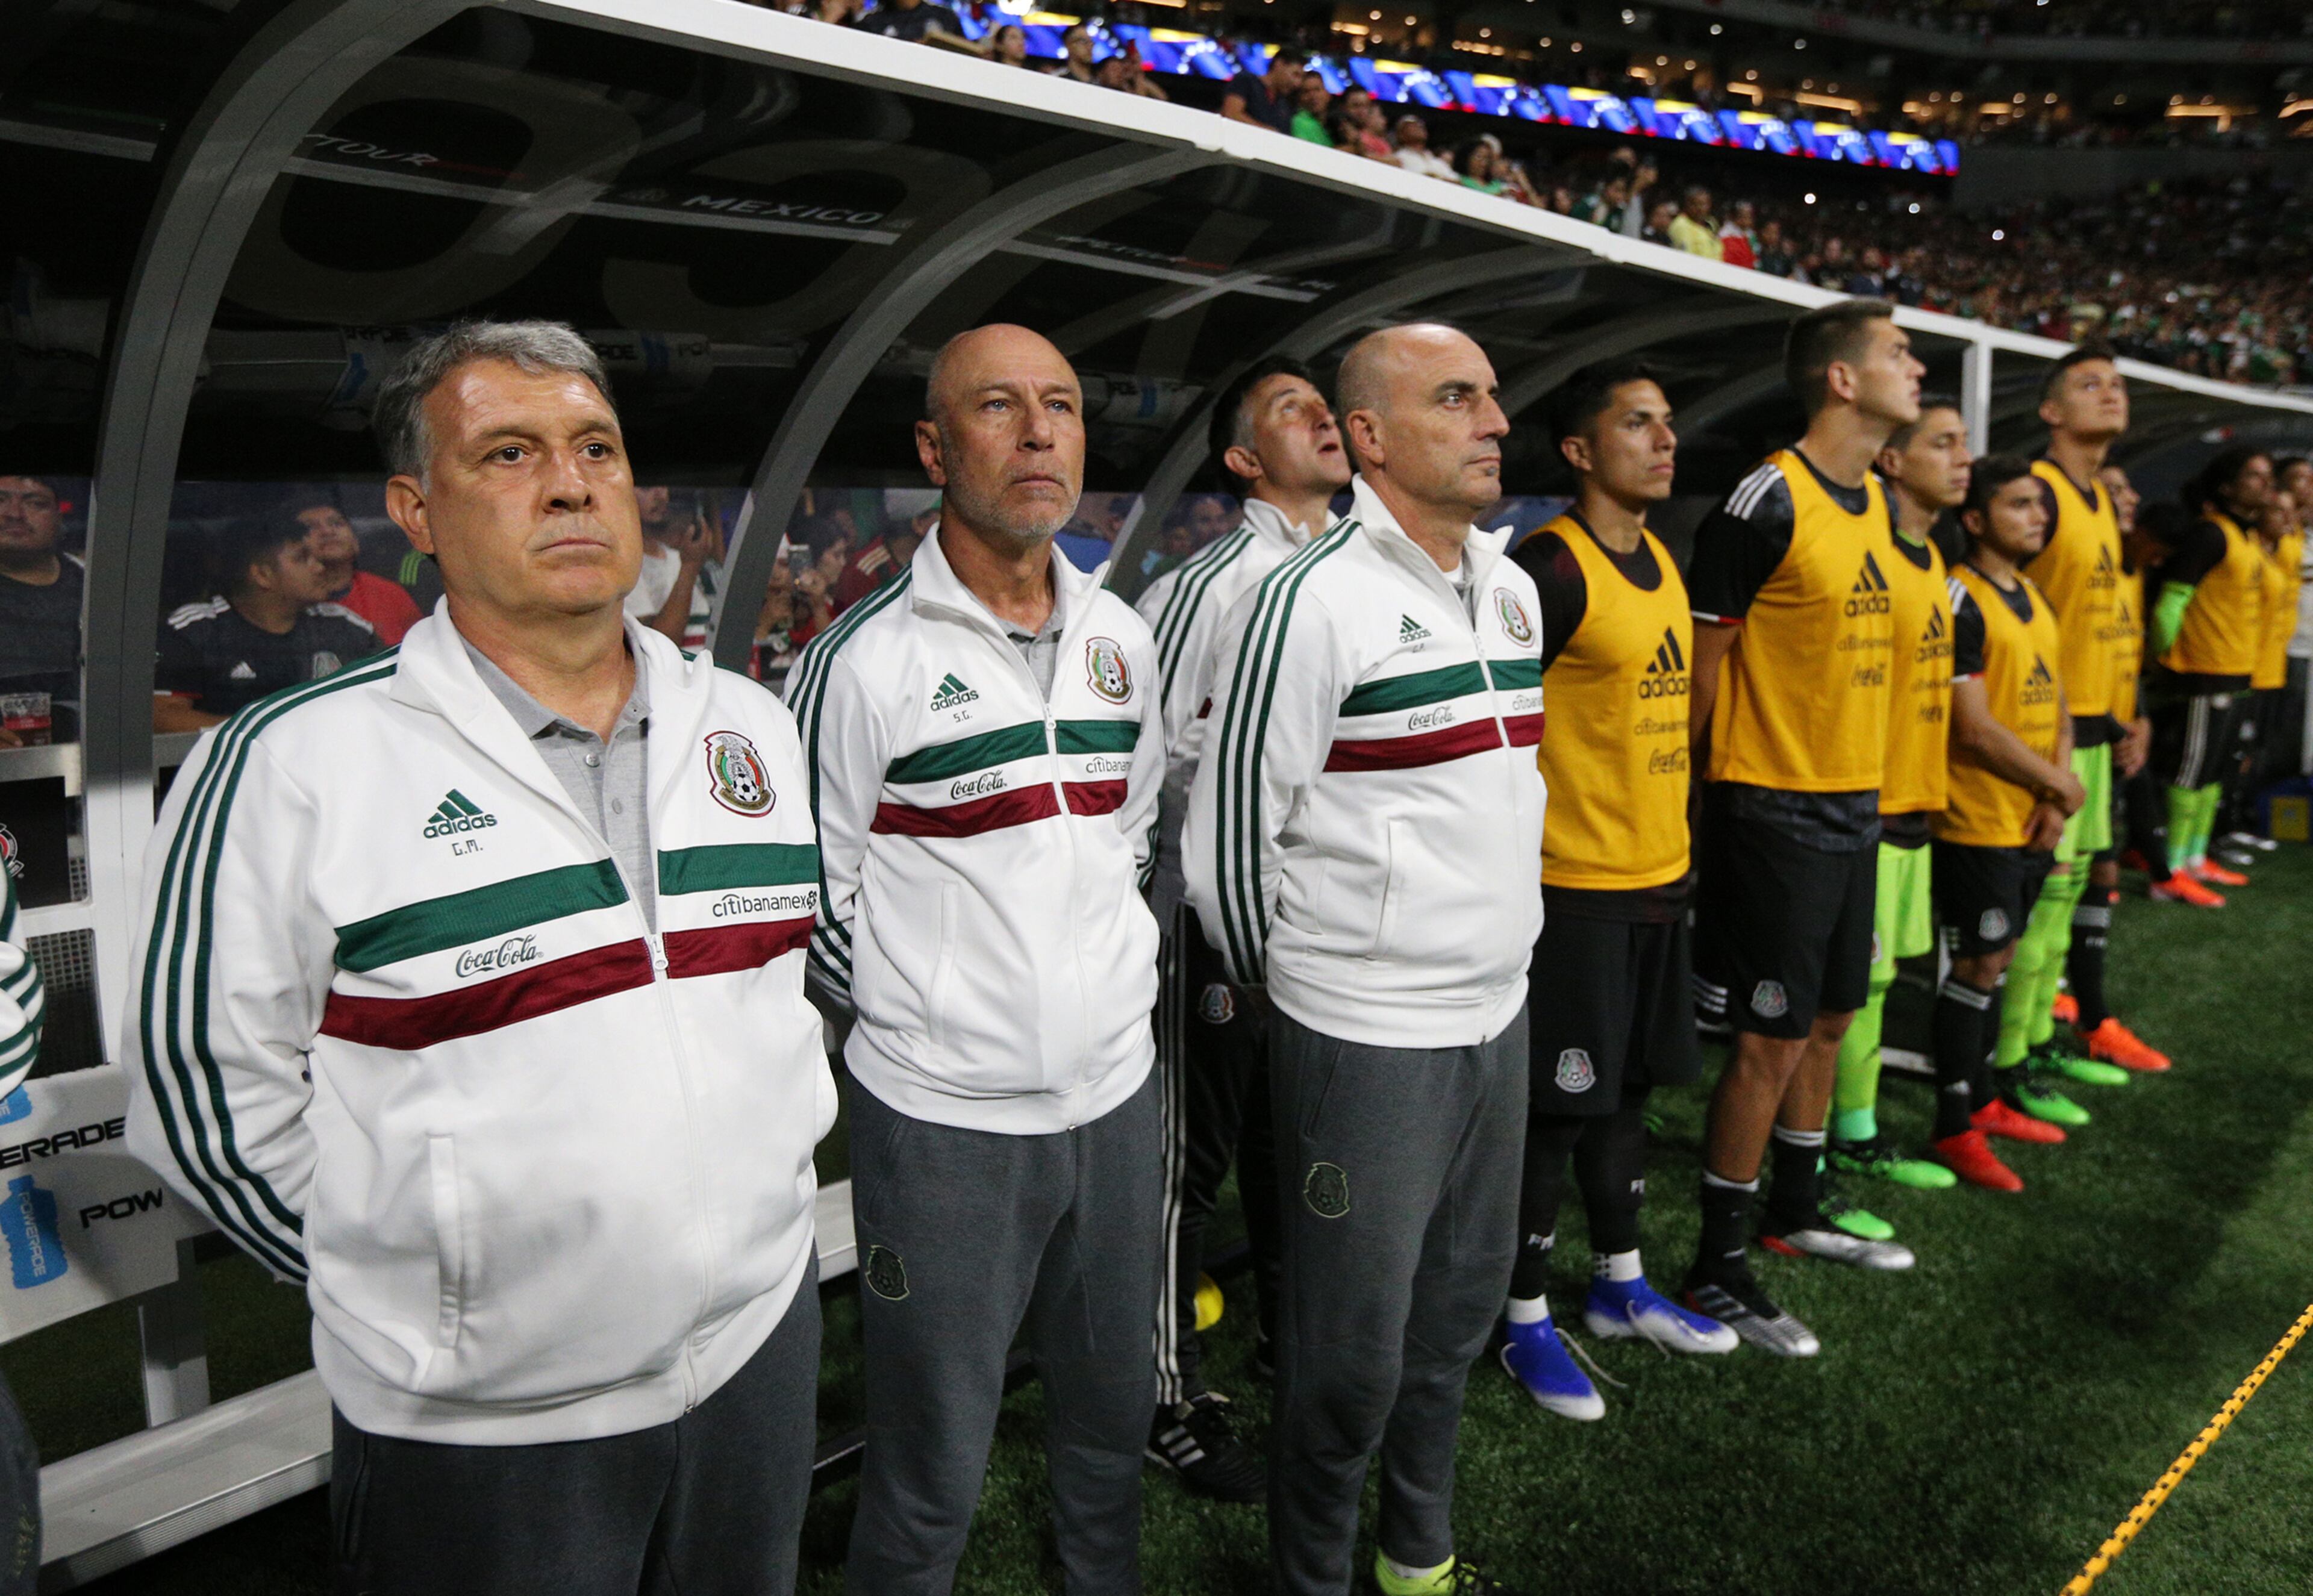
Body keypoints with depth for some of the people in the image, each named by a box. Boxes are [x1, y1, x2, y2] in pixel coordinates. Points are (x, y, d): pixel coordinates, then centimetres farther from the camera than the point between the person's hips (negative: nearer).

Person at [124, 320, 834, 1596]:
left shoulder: (749, 724, 2)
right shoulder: (290, 768, -15)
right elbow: (208, 1096, -9)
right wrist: (404, 1281, -3)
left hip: (762, 1342, 5)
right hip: (479, 1428, -4)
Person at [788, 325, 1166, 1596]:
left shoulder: (1121, 638, 6)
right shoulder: (863, 660, -13)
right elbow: (807, 895, -8)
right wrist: (913, 1012, -2)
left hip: (1116, 1093, 6)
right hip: (943, 1119, -5)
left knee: (1114, 1409, 23)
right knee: (933, 1467, 8)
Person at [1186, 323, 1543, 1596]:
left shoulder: (1513, 589, 9)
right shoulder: (1310, 603, -16)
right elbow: (1226, 838, -13)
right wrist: (1290, 983, 0)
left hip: (1497, 1013, 8)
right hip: (1364, 1039, -7)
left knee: (1461, 1302, 21)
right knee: (1354, 1347, 6)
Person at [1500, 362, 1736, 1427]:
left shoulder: (1661, 561, 12)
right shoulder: (1551, 569, -16)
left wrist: (1673, 845, 19)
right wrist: (1528, 861, -18)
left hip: (1658, 874, 9)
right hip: (1575, 887, -9)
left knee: (1626, 1087, 19)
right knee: (1557, 1102, 1)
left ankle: (1620, 1286, 35)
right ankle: (1524, 1320, 16)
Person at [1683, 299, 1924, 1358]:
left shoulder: (1874, 499, 11)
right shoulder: (1768, 500, -17)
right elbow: (1699, 662, -15)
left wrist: (1864, 780, 17)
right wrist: (1723, 783, -9)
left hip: (1856, 804, 9)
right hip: (1777, 811, -9)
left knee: (1829, 1019, 18)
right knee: (1771, 1040, -3)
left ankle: (1796, 1215, 37)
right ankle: (1717, 1272, 11)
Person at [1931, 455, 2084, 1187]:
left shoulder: (2034, 599, 13)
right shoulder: (1961, 602, -14)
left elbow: (2056, 706, 14)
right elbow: (1974, 727, -19)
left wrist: (2058, 800, 0)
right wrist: (2061, 785, -9)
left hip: (2035, 820, 8)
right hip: (1978, 821, -8)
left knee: (1998, 959, 16)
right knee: (1979, 964, -3)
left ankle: (1984, 1099, 29)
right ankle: (1955, 1129, 7)